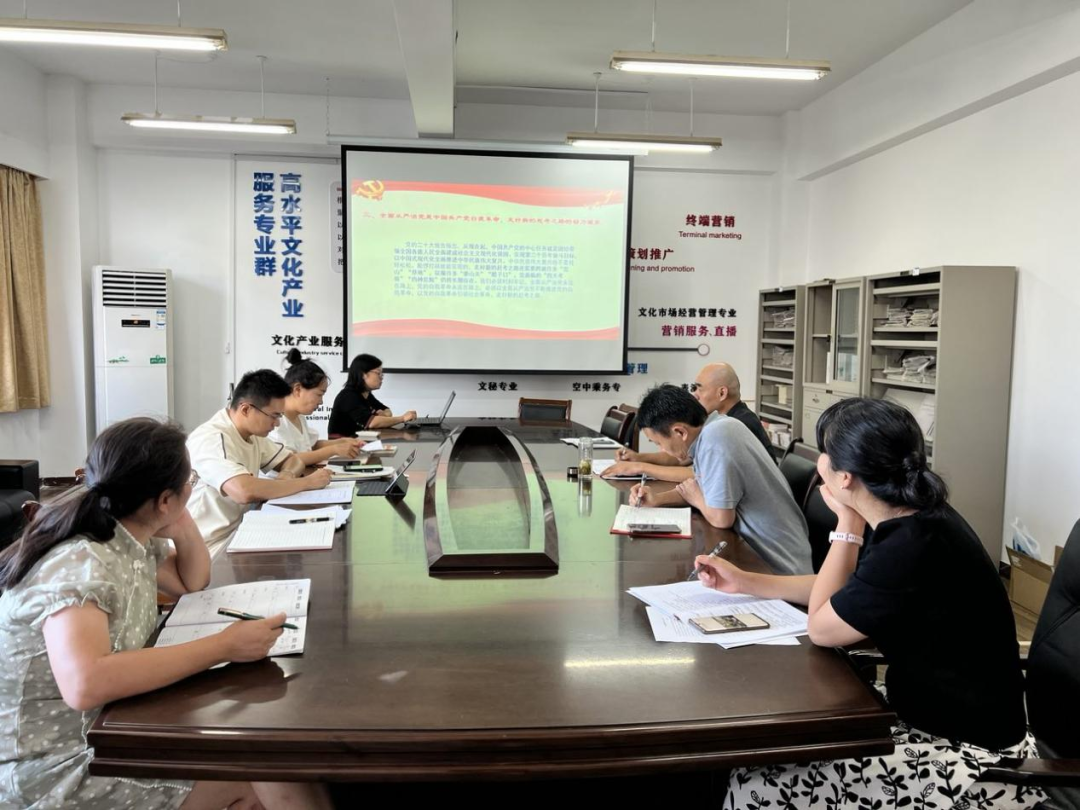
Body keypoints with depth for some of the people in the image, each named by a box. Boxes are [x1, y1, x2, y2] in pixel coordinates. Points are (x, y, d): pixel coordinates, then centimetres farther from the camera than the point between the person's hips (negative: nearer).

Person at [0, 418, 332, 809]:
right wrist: (224, 647, -38)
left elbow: (192, 583, 15)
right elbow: (86, 685, -43)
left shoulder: (133, 538, -3)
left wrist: (182, 526, -5)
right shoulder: (79, 565, -28)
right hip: (58, 767, -8)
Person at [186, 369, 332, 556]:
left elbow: (294, 460, 14)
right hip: (208, 549, -8)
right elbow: (245, 491, -36)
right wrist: (308, 482, -24)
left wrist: (287, 475, -10)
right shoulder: (211, 439, -22)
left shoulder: (252, 433, 4)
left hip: (236, 534, 8)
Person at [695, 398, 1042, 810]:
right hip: (931, 713, 9)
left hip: (969, 756, -9)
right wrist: (746, 582, 15)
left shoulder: (913, 548, -29)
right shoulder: (916, 518, 0)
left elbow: (821, 627, -13)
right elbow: (839, 595, 14)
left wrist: (846, 525, -11)